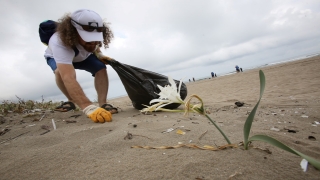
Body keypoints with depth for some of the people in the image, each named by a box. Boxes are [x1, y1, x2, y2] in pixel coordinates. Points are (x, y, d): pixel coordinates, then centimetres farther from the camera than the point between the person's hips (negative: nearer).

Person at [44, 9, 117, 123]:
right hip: (56, 57, -3)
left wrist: (99, 55, -20)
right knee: (61, 71, -35)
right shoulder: (59, 43, -47)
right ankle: (71, 101, -8)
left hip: (83, 56, 4)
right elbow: (68, 79, -60)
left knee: (101, 68, -22)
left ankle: (102, 104, -20)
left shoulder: (92, 37, -30)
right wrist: (89, 108, -71)